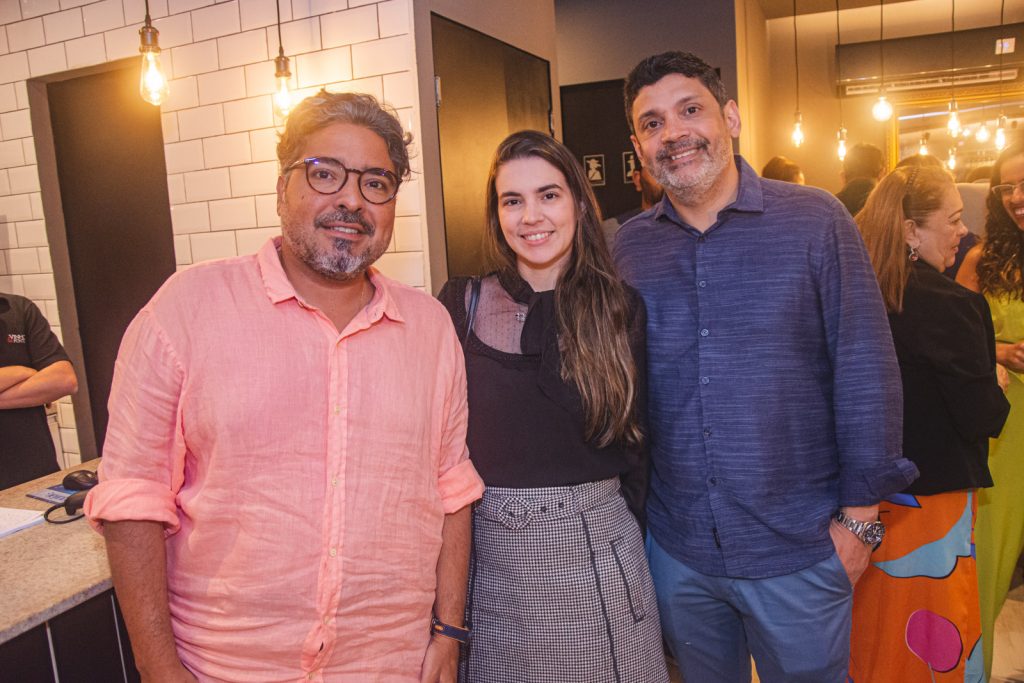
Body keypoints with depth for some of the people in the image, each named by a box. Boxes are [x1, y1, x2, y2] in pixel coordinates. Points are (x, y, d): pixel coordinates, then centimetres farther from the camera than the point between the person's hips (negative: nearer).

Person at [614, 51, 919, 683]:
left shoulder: (815, 221, -8)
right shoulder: (629, 246, 0)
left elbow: (866, 373, -8)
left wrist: (860, 517, -8)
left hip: (799, 552, -2)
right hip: (675, 551, 3)